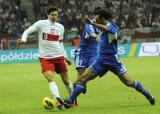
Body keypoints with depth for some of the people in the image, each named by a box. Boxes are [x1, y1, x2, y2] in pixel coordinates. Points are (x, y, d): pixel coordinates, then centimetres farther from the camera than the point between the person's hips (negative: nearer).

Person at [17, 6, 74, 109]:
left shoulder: (60, 27, 8)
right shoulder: (41, 24, -4)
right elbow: (27, 31, -5)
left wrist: (65, 57, 19)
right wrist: (23, 39, -26)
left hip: (59, 57, 3)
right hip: (45, 58, -3)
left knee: (66, 80, 9)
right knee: (51, 79, -21)